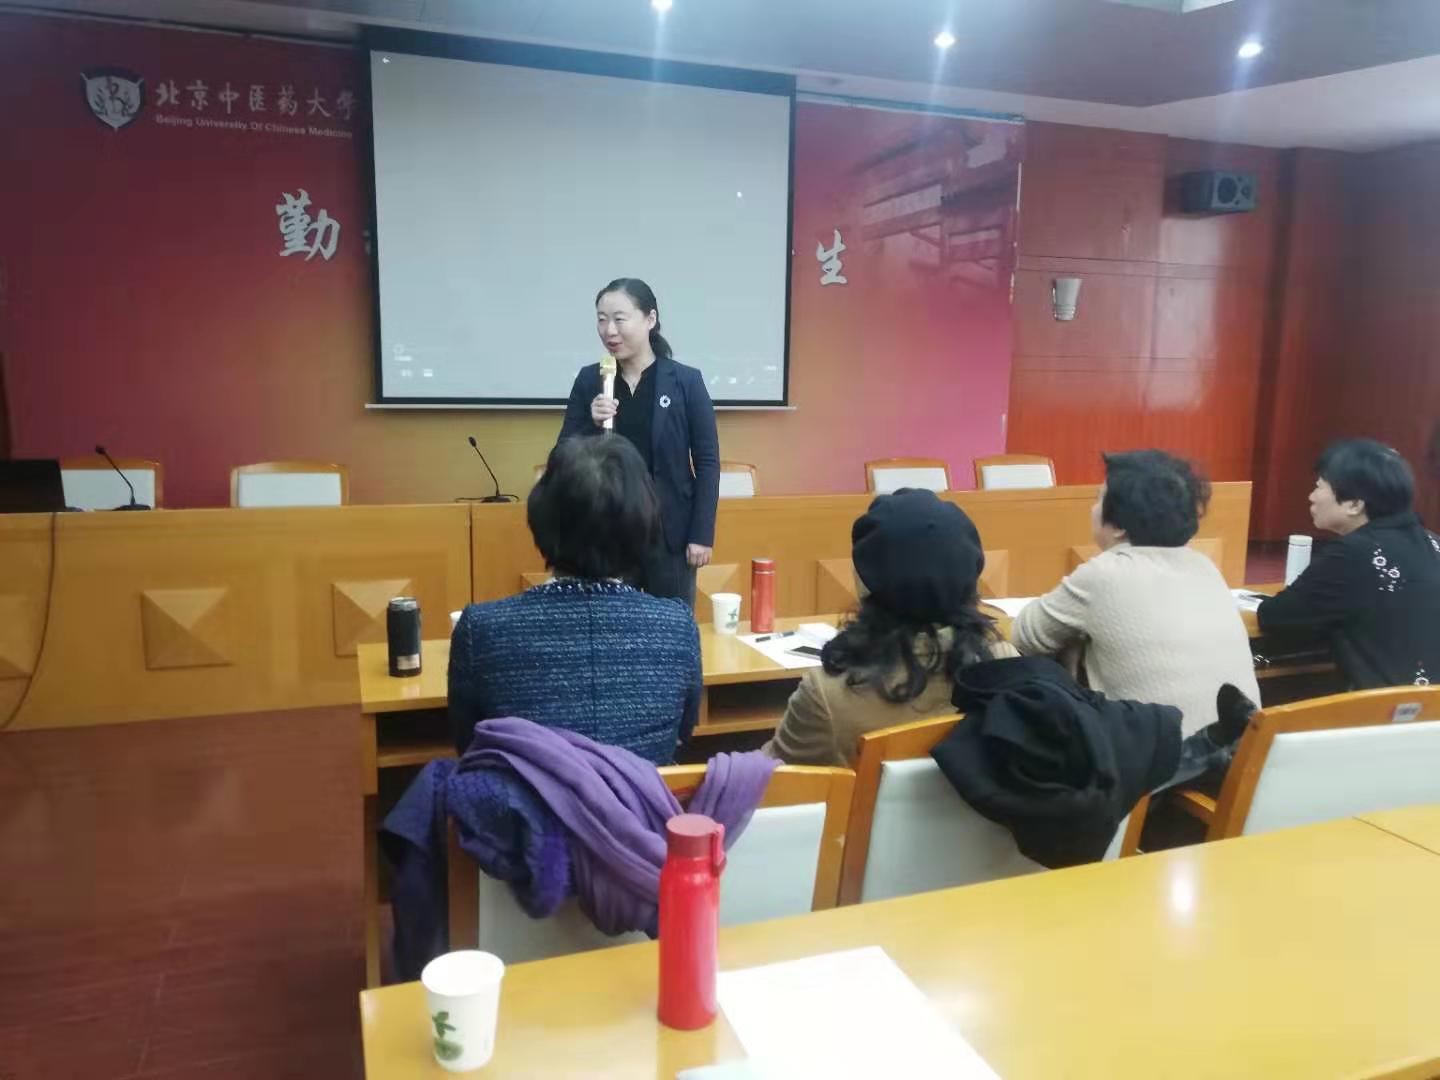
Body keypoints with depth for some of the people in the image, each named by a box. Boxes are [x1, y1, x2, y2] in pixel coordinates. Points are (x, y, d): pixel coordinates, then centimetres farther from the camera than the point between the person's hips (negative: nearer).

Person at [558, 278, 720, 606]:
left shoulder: (686, 380, -4)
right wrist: (592, 425, -15)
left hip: (669, 532, -2)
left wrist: (702, 534, -6)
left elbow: (707, 461, -2)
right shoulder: (588, 380, 3)